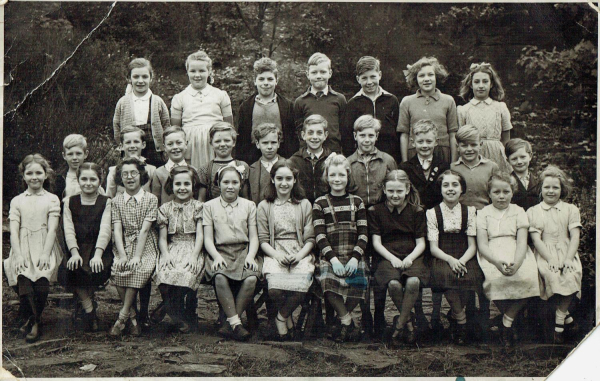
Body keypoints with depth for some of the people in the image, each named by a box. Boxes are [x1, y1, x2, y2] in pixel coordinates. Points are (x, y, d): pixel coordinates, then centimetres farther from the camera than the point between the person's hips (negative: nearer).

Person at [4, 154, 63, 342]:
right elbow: (13, 230, 5)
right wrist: (18, 255, -9)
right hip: (23, 248, 1)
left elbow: (52, 229, 0)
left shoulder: (52, 199, 8)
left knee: (41, 286, -21)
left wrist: (45, 254, -12)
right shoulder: (17, 201, 14)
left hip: (44, 248, -1)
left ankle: (32, 320, 2)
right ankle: (35, 321, -3)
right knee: (23, 282, -21)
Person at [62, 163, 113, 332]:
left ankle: (85, 302, 0)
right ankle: (90, 310, -15)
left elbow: (105, 230, -8)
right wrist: (74, 253, -18)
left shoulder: (106, 202, 5)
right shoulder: (70, 202, 10)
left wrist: (97, 254, -24)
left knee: (96, 270, -29)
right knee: (73, 268, -28)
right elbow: (69, 230, -1)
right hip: (78, 249, 1)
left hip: (100, 249, -1)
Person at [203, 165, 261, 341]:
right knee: (220, 277, -36)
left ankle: (230, 322, -21)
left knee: (251, 278, -32)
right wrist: (216, 256, -14)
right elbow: (208, 238, 5)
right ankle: (236, 323, -31)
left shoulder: (249, 205, 17)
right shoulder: (210, 206, 13)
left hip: (244, 251, 1)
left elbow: (253, 237, 10)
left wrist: (250, 256, -10)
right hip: (220, 252, -1)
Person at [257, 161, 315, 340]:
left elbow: (310, 238, 9)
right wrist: (278, 255, -13)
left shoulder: (304, 205, 15)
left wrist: (299, 255, -11)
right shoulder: (264, 207, 13)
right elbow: (263, 240, 6)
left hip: (300, 254, 0)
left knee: (300, 287, -31)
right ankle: (287, 317, 3)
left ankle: (281, 317, 0)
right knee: (275, 288, -31)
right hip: (274, 254, 0)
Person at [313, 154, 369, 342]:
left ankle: (342, 317, -2)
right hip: (329, 256, -1)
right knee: (327, 279, -32)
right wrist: (333, 258, -14)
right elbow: (320, 235, 0)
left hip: (354, 256, 1)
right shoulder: (320, 203, 9)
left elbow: (363, 233, 6)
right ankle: (347, 320, -16)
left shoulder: (356, 202, 13)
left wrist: (355, 258, -10)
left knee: (359, 280, -28)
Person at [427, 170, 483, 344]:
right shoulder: (432, 213, 8)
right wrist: (450, 260, -21)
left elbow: (472, 246, 5)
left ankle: (454, 316, -11)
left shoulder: (469, 212, 11)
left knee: (472, 275, -33)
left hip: (465, 259, 2)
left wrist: (462, 261, -17)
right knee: (447, 274, -36)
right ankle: (461, 320, -20)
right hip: (442, 259, -1)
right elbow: (433, 247, 0)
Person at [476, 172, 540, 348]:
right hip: (491, 255, -1)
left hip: (516, 253, 1)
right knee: (494, 279, -33)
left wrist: (516, 263, -22)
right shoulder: (483, 213, 8)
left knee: (527, 277, -30)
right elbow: (482, 244, -2)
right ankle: (509, 319, -6)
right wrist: (497, 262, -23)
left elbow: (522, 241, -1)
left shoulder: (518, 212, 11)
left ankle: (507, 322, -11)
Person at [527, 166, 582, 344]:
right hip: (544, 255, -1)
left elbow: (575, 237, 3)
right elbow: (536, 239, 0)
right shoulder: (533, 212, 10)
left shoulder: (571, 210, 13)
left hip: (567, 253, 1)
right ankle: (565, 315, -16)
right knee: (551, 275, -33)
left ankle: (559, 321, -19)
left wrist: (568, 259, -14)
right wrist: (551, 259, -15)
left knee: (572, 274, -31)